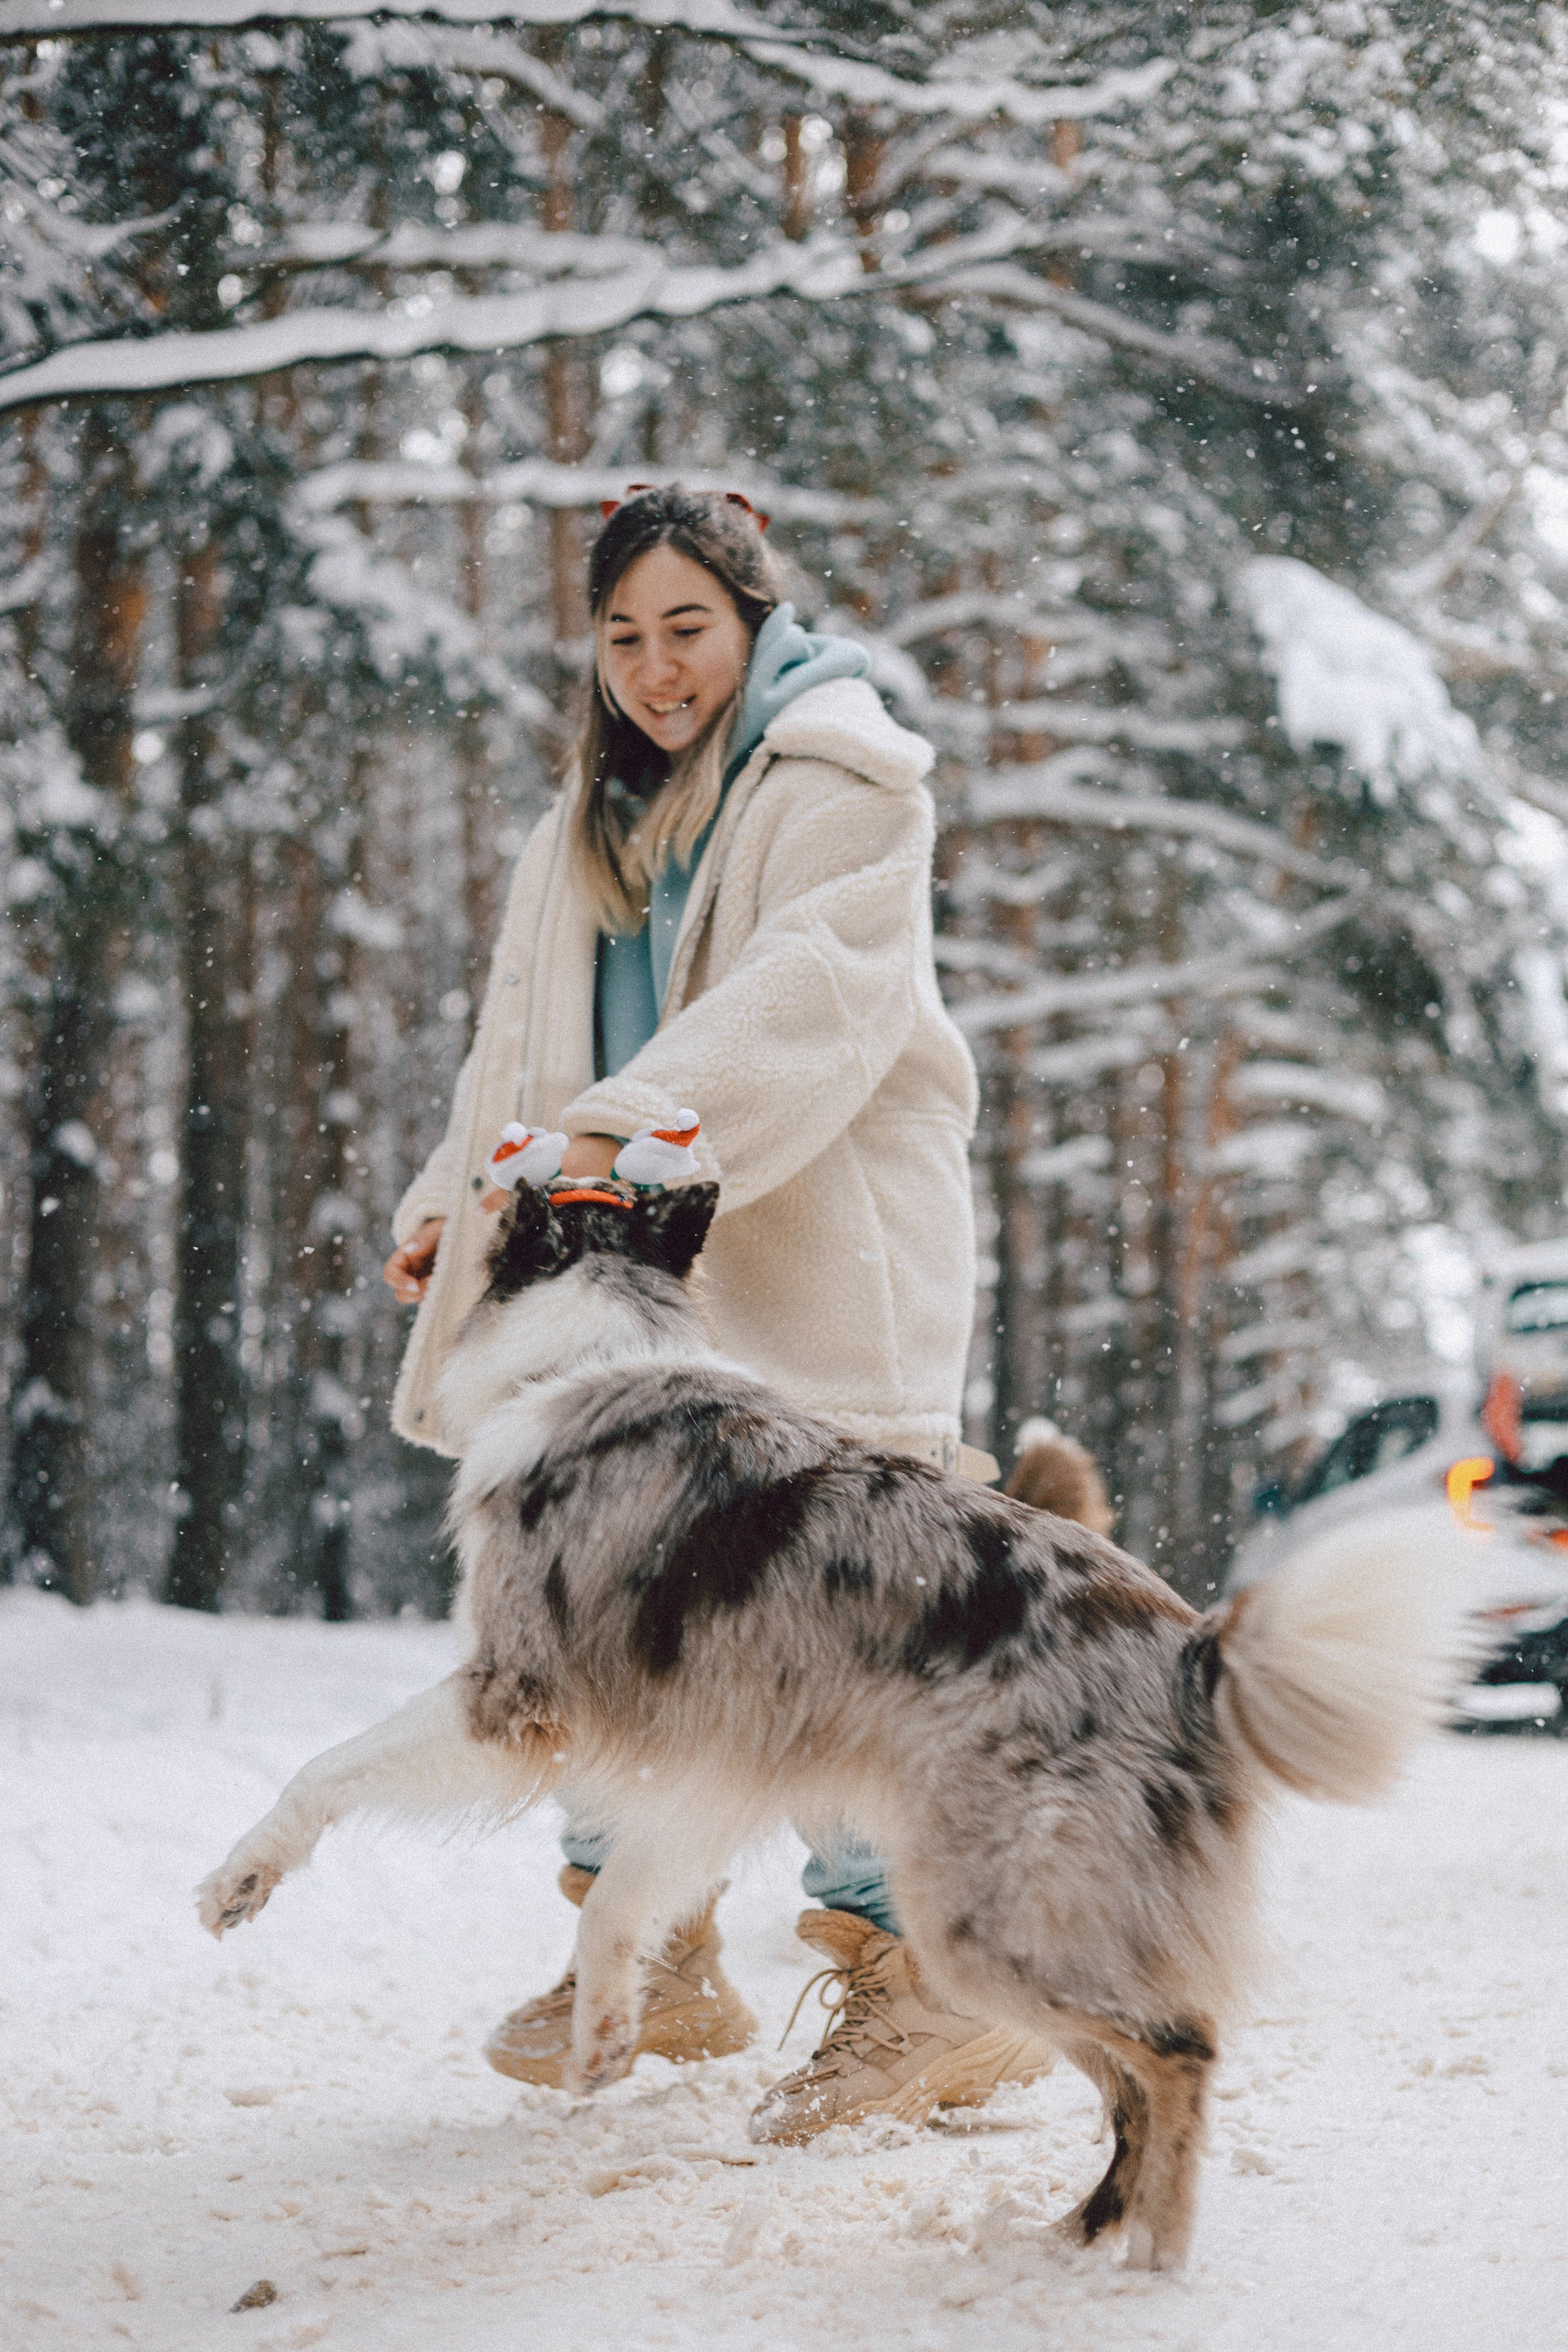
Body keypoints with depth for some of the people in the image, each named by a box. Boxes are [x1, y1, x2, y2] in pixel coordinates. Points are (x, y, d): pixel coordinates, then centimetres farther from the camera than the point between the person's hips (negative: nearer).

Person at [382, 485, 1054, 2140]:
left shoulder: (838, 783, -3)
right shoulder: (590, 825, 22)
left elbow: (812, 996, -18)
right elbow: (527, 1033, 24)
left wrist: (635, 1125, -31)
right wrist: (456, 1195, 9)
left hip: (816, 1256, -7)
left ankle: (926, 1983, -11)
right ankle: (652, 1957, 14)